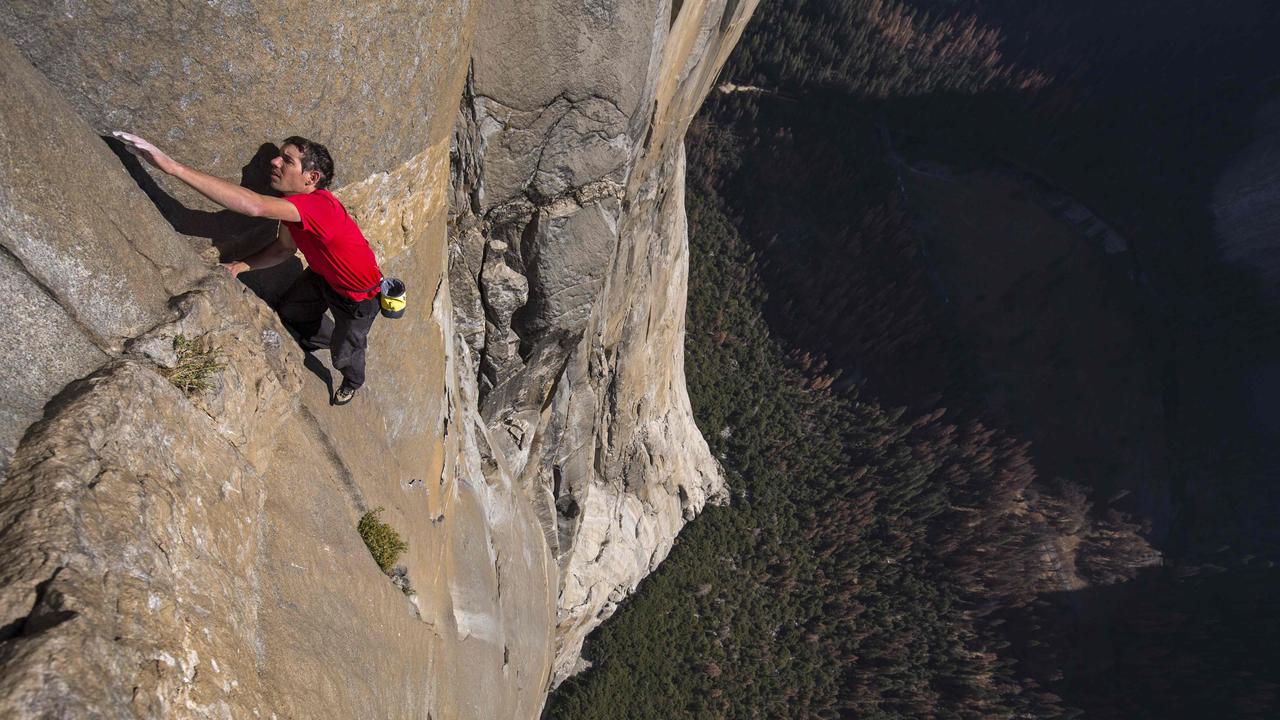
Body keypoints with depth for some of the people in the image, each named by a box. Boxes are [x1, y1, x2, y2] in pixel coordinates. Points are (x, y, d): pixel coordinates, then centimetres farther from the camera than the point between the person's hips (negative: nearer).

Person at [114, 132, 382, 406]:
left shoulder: (319, 205, -41)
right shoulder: (292, 203, -12)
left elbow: (254, 206, -56)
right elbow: (285, 248, 4)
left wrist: (172, 166, -58)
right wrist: (244, 265, -14)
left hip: (359, 297, -7)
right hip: (323, 276, 8)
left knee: (343, 355, 15)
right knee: (289, 311, 28)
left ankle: (353, 382, 52)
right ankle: (324, 339, 59)